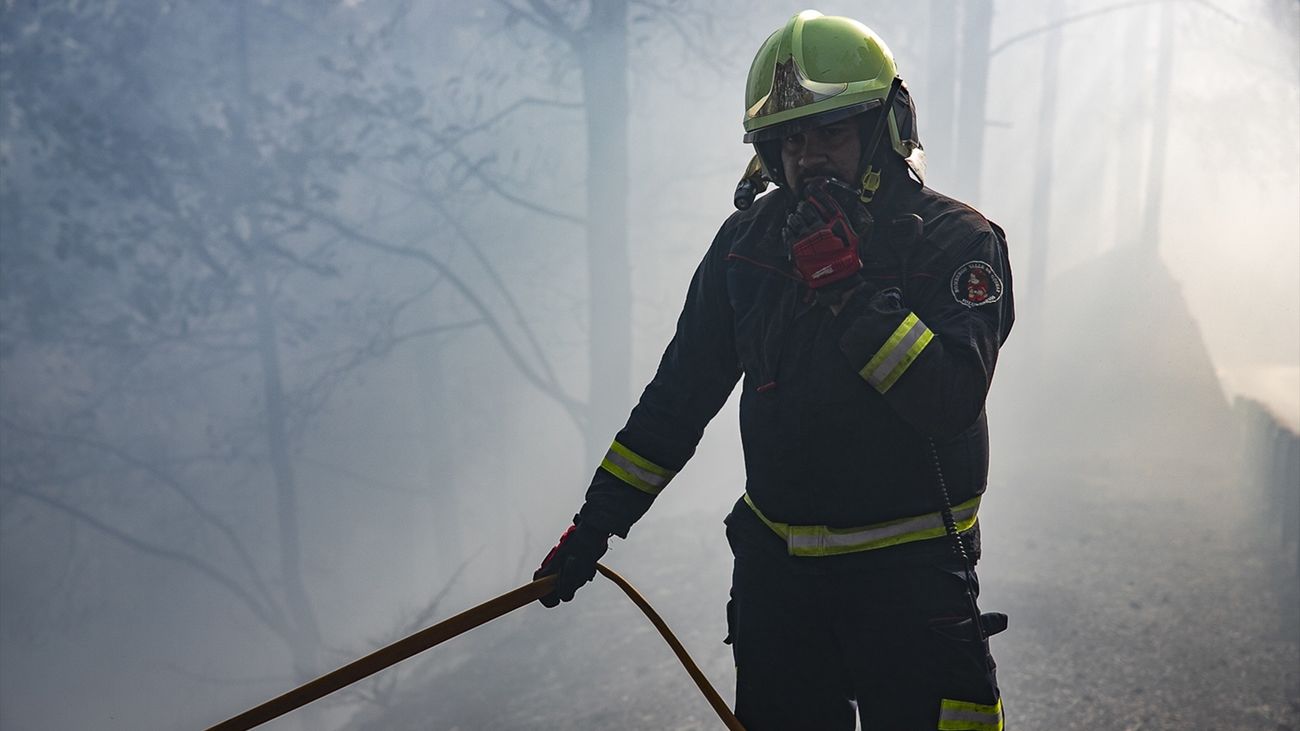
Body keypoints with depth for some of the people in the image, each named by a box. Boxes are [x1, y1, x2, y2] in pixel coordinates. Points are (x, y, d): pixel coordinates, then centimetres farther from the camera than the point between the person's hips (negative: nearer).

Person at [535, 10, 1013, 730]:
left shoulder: (958, 240, -10)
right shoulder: (749, 240, 2)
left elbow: (951, 399, -24)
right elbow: (680, 393, 7)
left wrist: (849, 286, -29)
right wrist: (596, 523, 6)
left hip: (910, 572, -3)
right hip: (776, 562, 4)